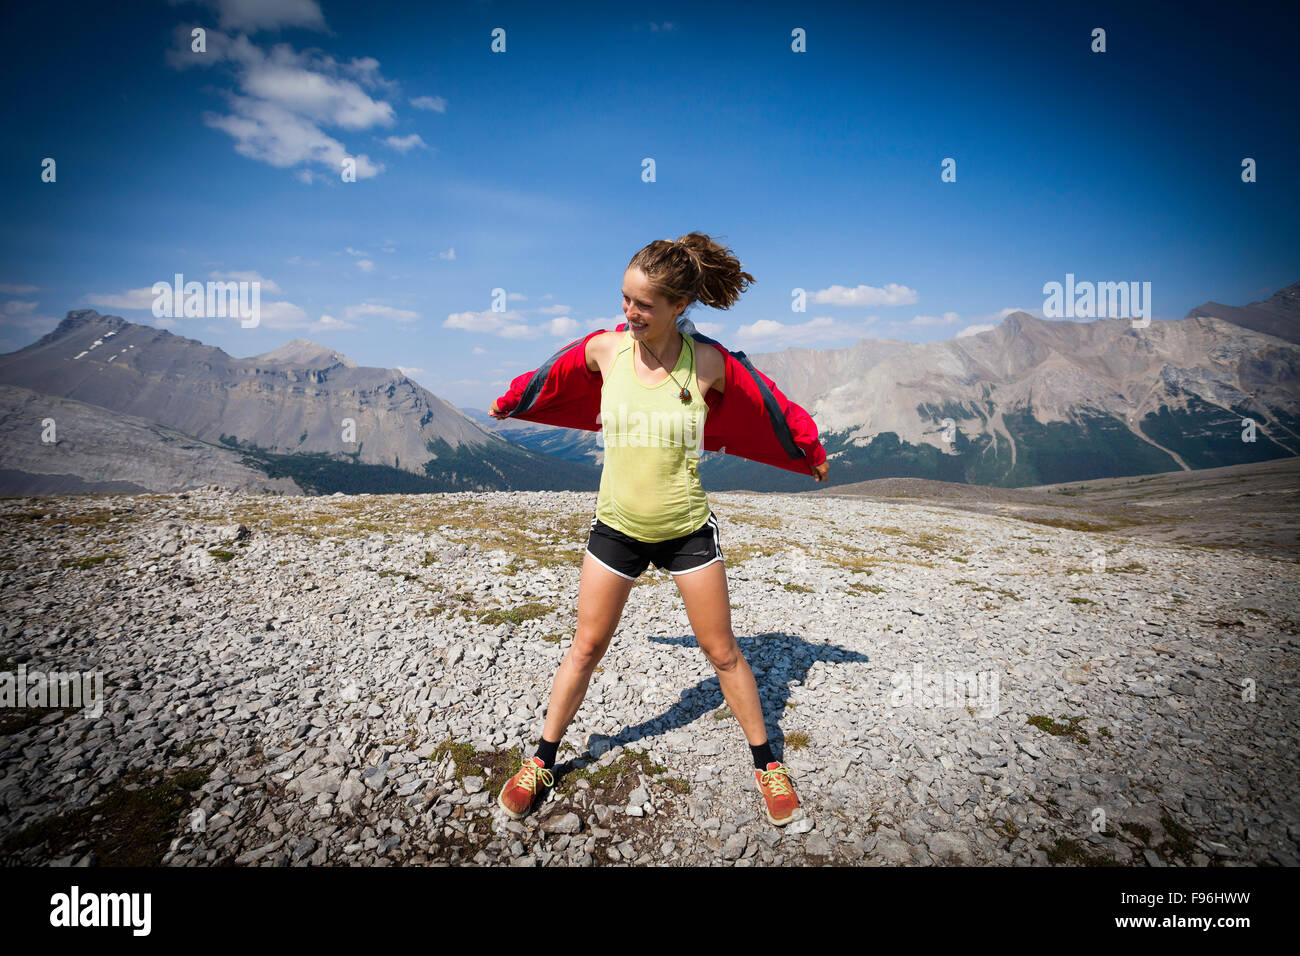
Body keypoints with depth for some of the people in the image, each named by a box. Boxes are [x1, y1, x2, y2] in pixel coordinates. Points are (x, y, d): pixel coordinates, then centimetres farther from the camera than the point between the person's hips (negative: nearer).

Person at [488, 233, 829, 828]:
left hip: (687, 529, -1)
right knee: (586, 648, 11)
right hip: (616, 527, 1)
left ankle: (767, 765, 30)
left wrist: (812, 451, 17)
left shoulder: (707, 363, -12)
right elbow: (550, 375, 13)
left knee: (722, 652, 10)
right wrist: (509, 401, 30)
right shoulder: (605, 350, -9)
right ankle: (542, 763, 31)